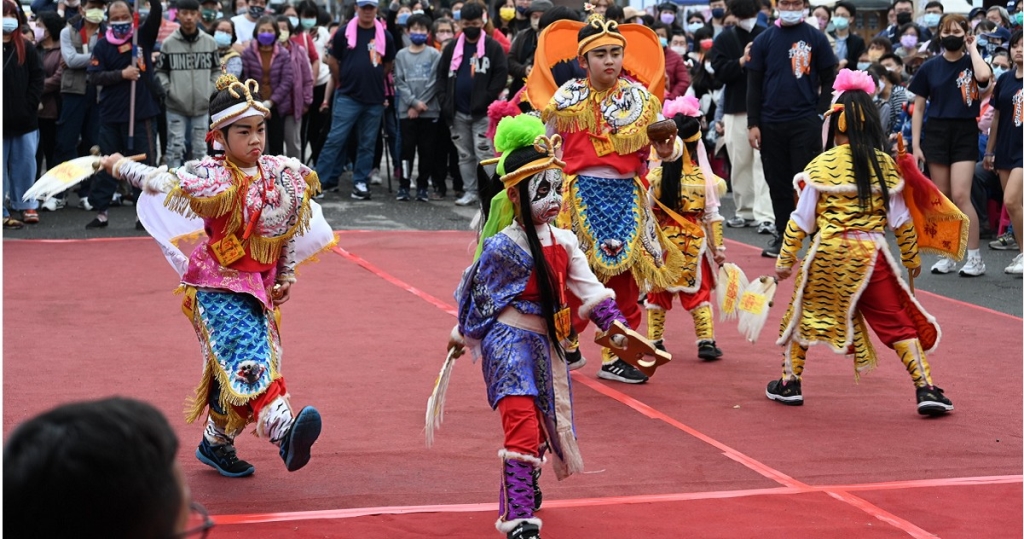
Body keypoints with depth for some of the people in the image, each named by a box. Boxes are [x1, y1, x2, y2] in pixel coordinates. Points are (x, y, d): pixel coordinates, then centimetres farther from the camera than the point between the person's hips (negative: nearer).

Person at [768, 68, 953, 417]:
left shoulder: (821, 165, -4)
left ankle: (790, 383, 25)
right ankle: (925, 389, 2)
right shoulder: (885, 165, 0)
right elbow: (901, 219, 5)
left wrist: (785, 260, 7)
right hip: (871, 255, 1)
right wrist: (912, 258, 18)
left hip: (828, 253, -1)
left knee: (804, 315, 19)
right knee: (896, 321, 8)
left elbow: (802, 220, -2)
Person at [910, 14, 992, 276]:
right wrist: (915, 145, 1)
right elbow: (918, 108, 8)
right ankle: (947, 255, 15)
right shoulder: (930, 67, 5)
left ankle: (975, 258, -5)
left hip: (964, 134, -3)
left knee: (960, 196, -12)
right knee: (942, 199, 5)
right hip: (936, 132, 3)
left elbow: (984, 75, -26)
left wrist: (972, 47, -9)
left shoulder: (971, 62, 0)